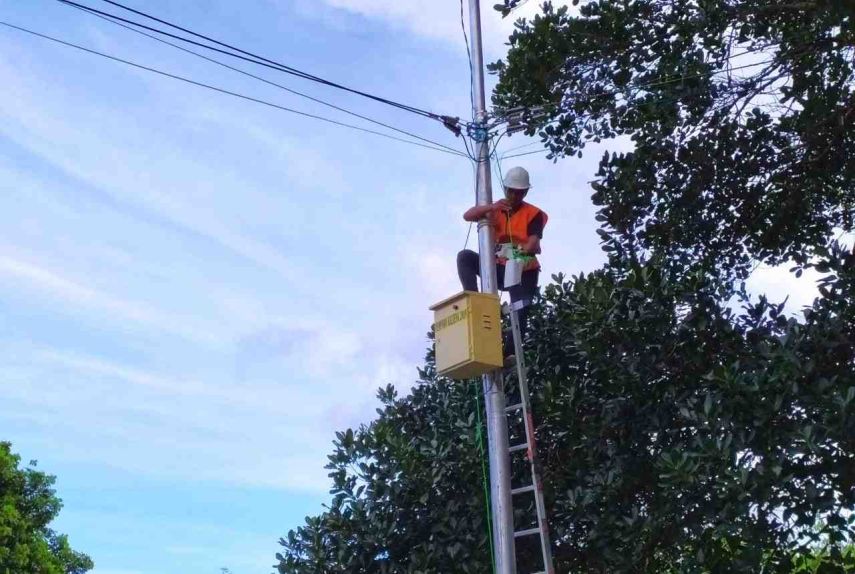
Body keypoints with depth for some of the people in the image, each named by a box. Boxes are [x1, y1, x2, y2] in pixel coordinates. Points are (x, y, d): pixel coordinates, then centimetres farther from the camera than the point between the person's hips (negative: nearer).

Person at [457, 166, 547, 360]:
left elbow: (534, 243, -19)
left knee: (520, 312, -17)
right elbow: (467, 216, -6)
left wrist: (526, 249, -45)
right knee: (465, 256, -17)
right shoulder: (495, 210, 7)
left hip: (523, 270, -3)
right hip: (498, 267, 3)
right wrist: (491, 207, -23)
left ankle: (510, 353, -20)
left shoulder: (533, 214, -4)